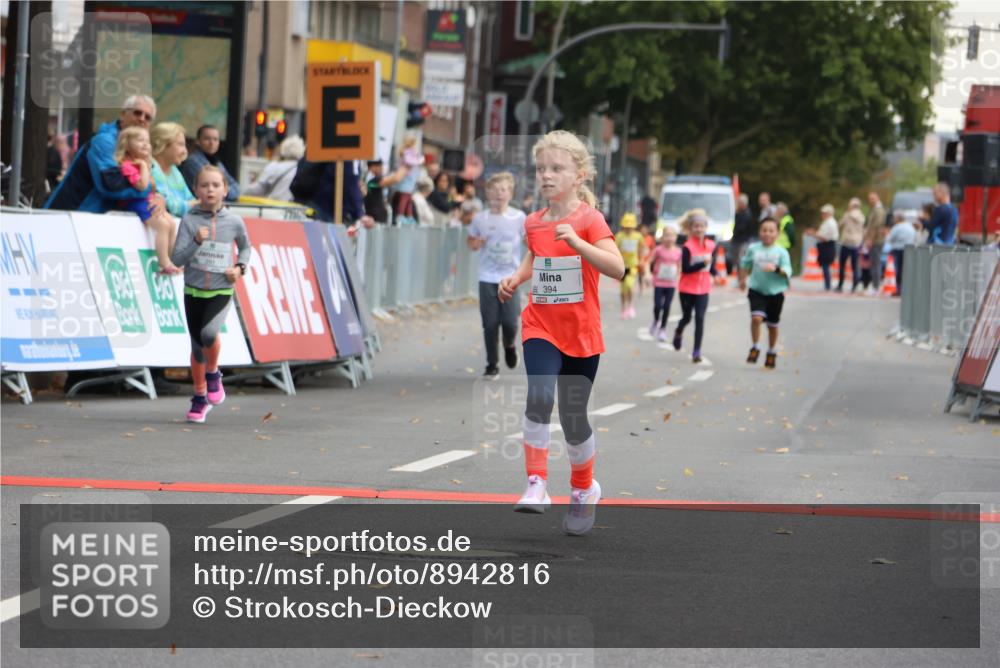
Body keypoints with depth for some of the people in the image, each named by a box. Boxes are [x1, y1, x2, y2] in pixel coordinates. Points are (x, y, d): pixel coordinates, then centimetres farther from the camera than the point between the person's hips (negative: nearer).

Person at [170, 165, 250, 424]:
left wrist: (240, 267, 1)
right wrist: (196, 242, -24)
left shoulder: (234, 222, -1)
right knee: (197, 346, 8)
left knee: (209, 332, -27)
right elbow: (177, 258, -9)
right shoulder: (189, 220, -5)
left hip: (221, 291, -1)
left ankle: (213, 373, 2)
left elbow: (245, 247, 18)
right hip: (193, 290, 1)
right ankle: (200, 397, 26)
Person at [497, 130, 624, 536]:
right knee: (540, 397, -23)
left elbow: (617, 268, -22)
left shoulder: (589, 219, -11)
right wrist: (516, 278, 5)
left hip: (581, 334, -2)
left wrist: (577, 243, -33)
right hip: (540, 328, 3)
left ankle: (584, 490, 31)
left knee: (574, 418, 6)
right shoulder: (534, 223, 4)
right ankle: (536, 485, -19)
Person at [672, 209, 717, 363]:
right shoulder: (688, 247, -13)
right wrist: (703, 263, -28)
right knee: (687, 317, 12)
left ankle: (697, 351, -3)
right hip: (687, 288, -3)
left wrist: (714, 271, -9)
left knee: (700, 319, -5)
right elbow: (685, 268, -19)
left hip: (703, 288, 3)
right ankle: (678, 333, 46)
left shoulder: (711, 246, 2)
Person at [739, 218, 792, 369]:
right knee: (756, 317, -21)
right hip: (757, 290, 0)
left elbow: (787, 271, -15)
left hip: (775, 292, 0)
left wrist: (776, 269, -32)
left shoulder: (781, 252, -6)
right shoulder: (753, 249, 1)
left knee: (772, 324, 11)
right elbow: (745, 264, 18)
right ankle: (755, 348, -5)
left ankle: (772, 352, 30)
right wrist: (742, 280, 21)